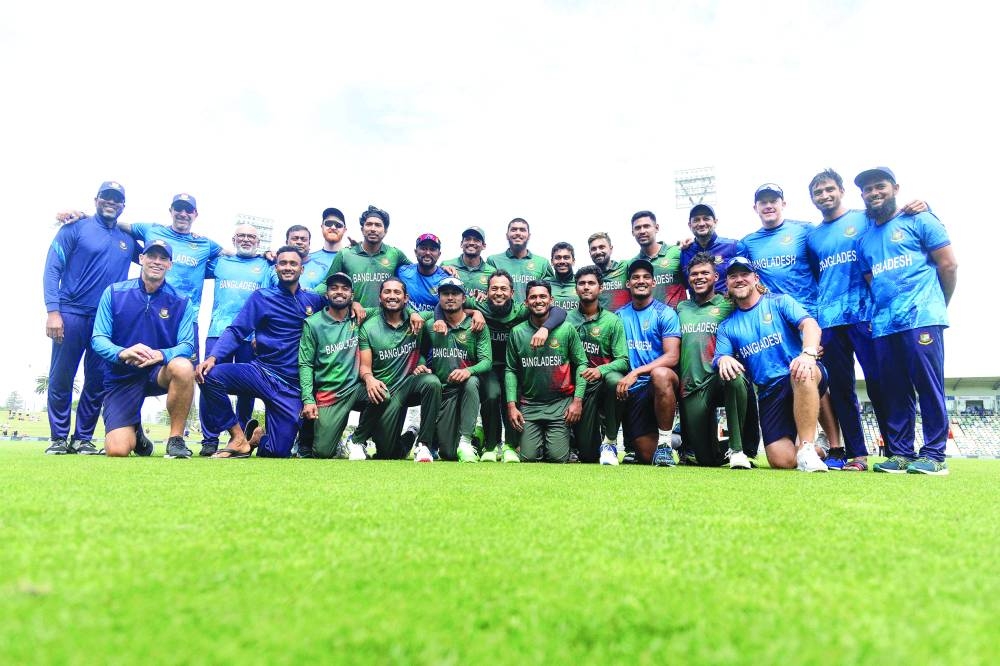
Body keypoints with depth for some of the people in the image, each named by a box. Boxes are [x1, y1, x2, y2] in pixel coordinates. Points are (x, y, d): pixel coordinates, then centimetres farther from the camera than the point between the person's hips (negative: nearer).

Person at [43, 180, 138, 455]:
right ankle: (58, 439, 12)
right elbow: (52, 268, -3)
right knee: (61, 379, 0)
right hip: (71, 315, -3)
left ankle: (83, 438, 15)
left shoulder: (128, 240, 13)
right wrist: (52, 310, -13)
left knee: (98, 382, 4)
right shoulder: (75, 228, 3)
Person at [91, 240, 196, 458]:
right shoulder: (114, 293, -2)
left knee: (183, 367, -38)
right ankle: (136, 433, 23)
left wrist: (161, 355, -31)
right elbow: (98, 339, -6)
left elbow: (187, 345, -9)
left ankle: (176, 439, -19)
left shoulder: (181, 302, -2)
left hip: (160, 372, 0)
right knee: (118, 450, -17)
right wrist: (122, 353, -28)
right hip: (121, 377, 0)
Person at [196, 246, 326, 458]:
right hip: (261, 372, 0)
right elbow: (235, 332, -3)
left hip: (293, 386, 1)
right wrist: (212, 357, -21)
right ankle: (239, 438, -9)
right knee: (210, 375, -30)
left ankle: (260, 435, 32)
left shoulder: (314, 300, 10)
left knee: (278, 452, -8)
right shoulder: (262, 297, 4)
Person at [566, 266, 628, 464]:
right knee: (587, 455, -7)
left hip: (603, 380, 0)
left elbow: (623, 360, -6)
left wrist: (600, 370, -23)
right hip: (579, 384, 1)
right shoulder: (567, 319, 6)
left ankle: (610, 442, -19)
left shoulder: (612, 320, 3)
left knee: (616, 380, -39)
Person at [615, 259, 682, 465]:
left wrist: (636, 372, -25)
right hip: (633, 390, 3)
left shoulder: (665, 313, -4)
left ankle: (665, 442, -24)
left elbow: (672, 357, -15)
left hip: (662, 385, -3)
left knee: (660, 374, -40)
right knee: (647, 455, -5)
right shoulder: (620, 315, 10)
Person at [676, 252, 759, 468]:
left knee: (735, 378, -40)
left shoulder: (728, 305, 7)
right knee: (706, 459, -3)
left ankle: (737, 448, -24)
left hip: (721, 378, -2)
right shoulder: (681, 308, 17)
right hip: (692, 386, 2)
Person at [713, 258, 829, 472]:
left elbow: (810, 324, -11)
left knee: (803, 372, -41)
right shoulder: (726, 327, 15)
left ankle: (807, 449, -31)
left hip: (804, 380, -3)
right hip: (769, 393, 3)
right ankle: (816, 448, 21)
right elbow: (719, 358, 4)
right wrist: (723, 360, -22)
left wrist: (808, 353, -32)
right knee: (782, 460, -14)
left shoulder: (779, 302, 6)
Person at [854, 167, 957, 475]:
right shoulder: (864, 239, 20)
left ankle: (934, 455, 0)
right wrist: (879, 311, 13)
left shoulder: (918, 220, 4)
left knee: (929, 387, -5)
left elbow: (949, 265, 3)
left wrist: (937, 305, 9)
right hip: (883, 326, 5)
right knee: (894, 392, 5)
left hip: (921, 319, -5)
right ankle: (900, 453, 11)